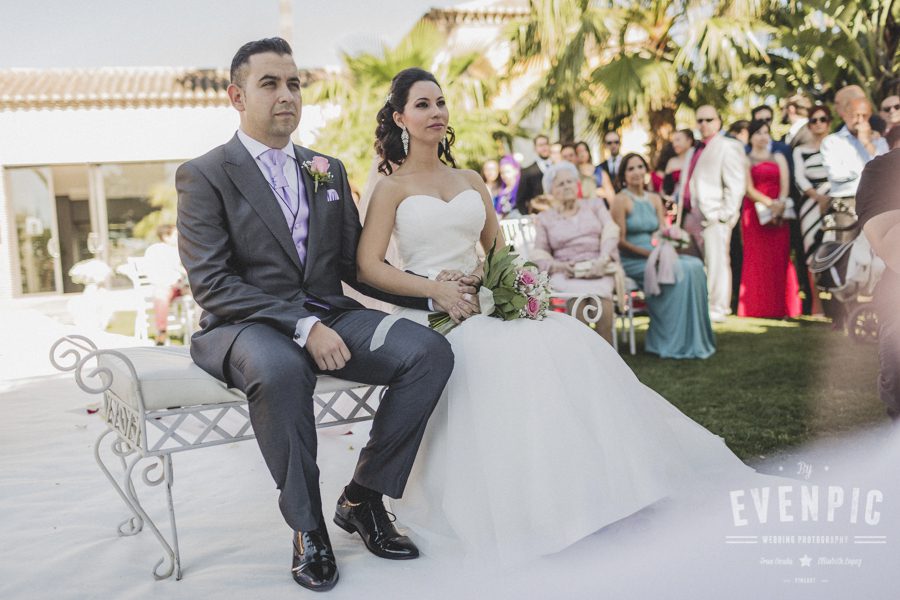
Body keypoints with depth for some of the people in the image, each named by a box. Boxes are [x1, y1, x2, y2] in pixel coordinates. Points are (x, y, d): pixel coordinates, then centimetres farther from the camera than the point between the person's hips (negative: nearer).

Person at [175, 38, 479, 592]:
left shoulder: (329, 171, 16)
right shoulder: (204, 176, -1)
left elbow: (355, 265, 16)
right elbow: (211, 284, -12)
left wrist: (432, 292, 1)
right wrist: (303, 326, -23)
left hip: (328, 316, 5)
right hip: (246, 325, -5)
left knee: (430, 351, -19)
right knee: (282, 371, -40)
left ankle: (362, 498, -4)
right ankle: (308, 526, -15)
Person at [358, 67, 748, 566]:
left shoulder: (470, 181, 19)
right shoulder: (391, 186, 3)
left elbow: (499, 249, 19)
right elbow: (368, 267, -6)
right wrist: (432, 287, -17)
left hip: (478, 301, 5)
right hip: (428, 316, -5)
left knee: (565, 340, -22)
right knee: (506, 354, -34)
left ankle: (585, 482, -16)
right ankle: (515, 510, -22)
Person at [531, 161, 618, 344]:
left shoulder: (595, 204, 24)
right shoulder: (544, 218, 21)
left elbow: (611, 231, 8)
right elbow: (539, 254, 10)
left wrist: (603, 259, -12)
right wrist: (558, 266, -12)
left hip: (600, 270, 1)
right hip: (565, 274, -1)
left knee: (602, 292, -35)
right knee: (578, 294, -36)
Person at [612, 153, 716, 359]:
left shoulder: (654, 199, 15)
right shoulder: (621, 200, -6)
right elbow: (621, 242, -11)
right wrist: (649, 253, -20)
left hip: (654, 256, 6)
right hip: (631, 262, -6)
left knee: (695, 265, -19)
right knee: (679, 272, -26)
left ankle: (694, 339, -14)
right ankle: (672, 343, -16)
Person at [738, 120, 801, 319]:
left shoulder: (778, 158, 19)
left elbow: (785, 184, 6)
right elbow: (749, 189, -3)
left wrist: (780, 204, -12)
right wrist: (769, 203, -16)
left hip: (778, 214, 3)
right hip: (754, 213, -3)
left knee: (780, 259, -3)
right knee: (756, 259, -6)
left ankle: (779, 306, 0)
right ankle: (756, 307, -4)